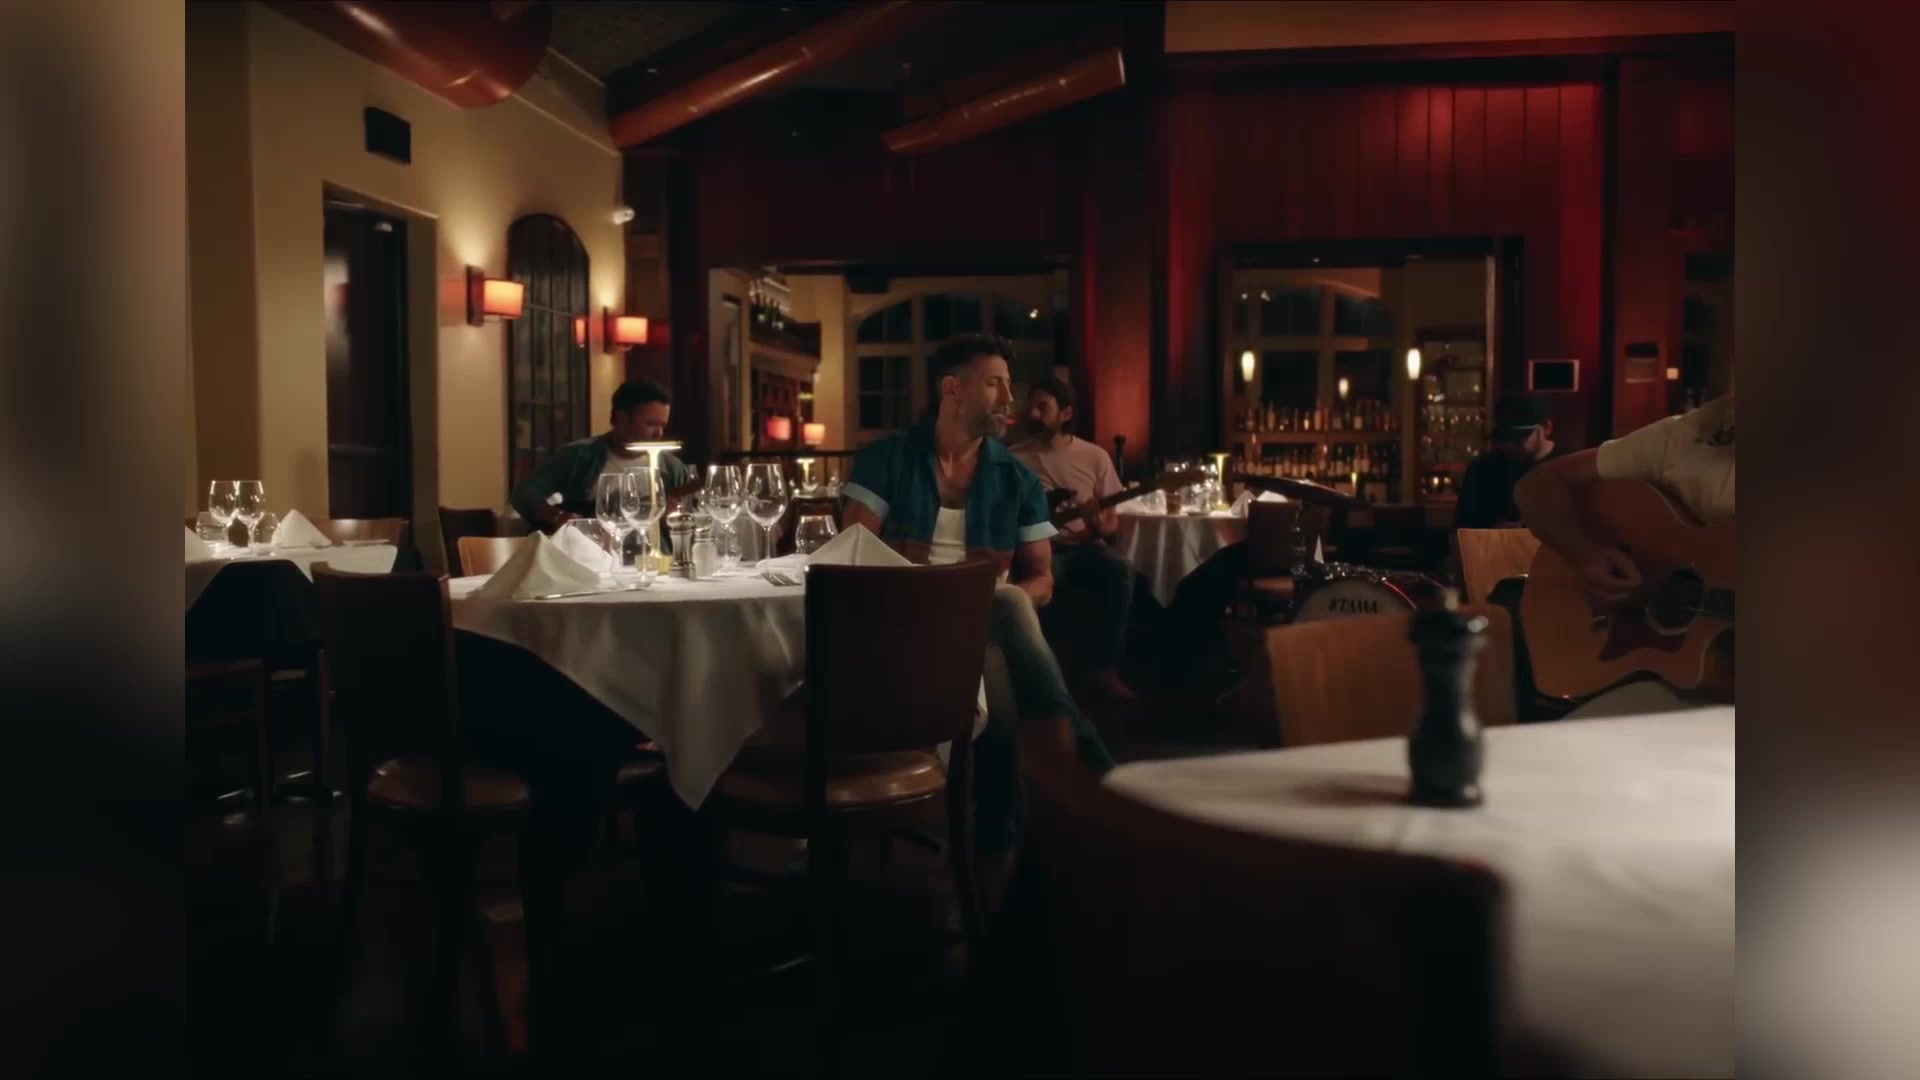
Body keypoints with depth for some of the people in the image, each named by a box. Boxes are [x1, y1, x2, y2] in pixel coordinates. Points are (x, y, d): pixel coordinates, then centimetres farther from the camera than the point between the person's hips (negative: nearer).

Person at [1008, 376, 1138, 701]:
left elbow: (1112, 520, 8)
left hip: (1084, 547, 1)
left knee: (1120, 568, -31)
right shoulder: (1014, 458, 4)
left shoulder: (1095, 457, 6)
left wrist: (1100, 527, -15)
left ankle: (1105, 668, -21)